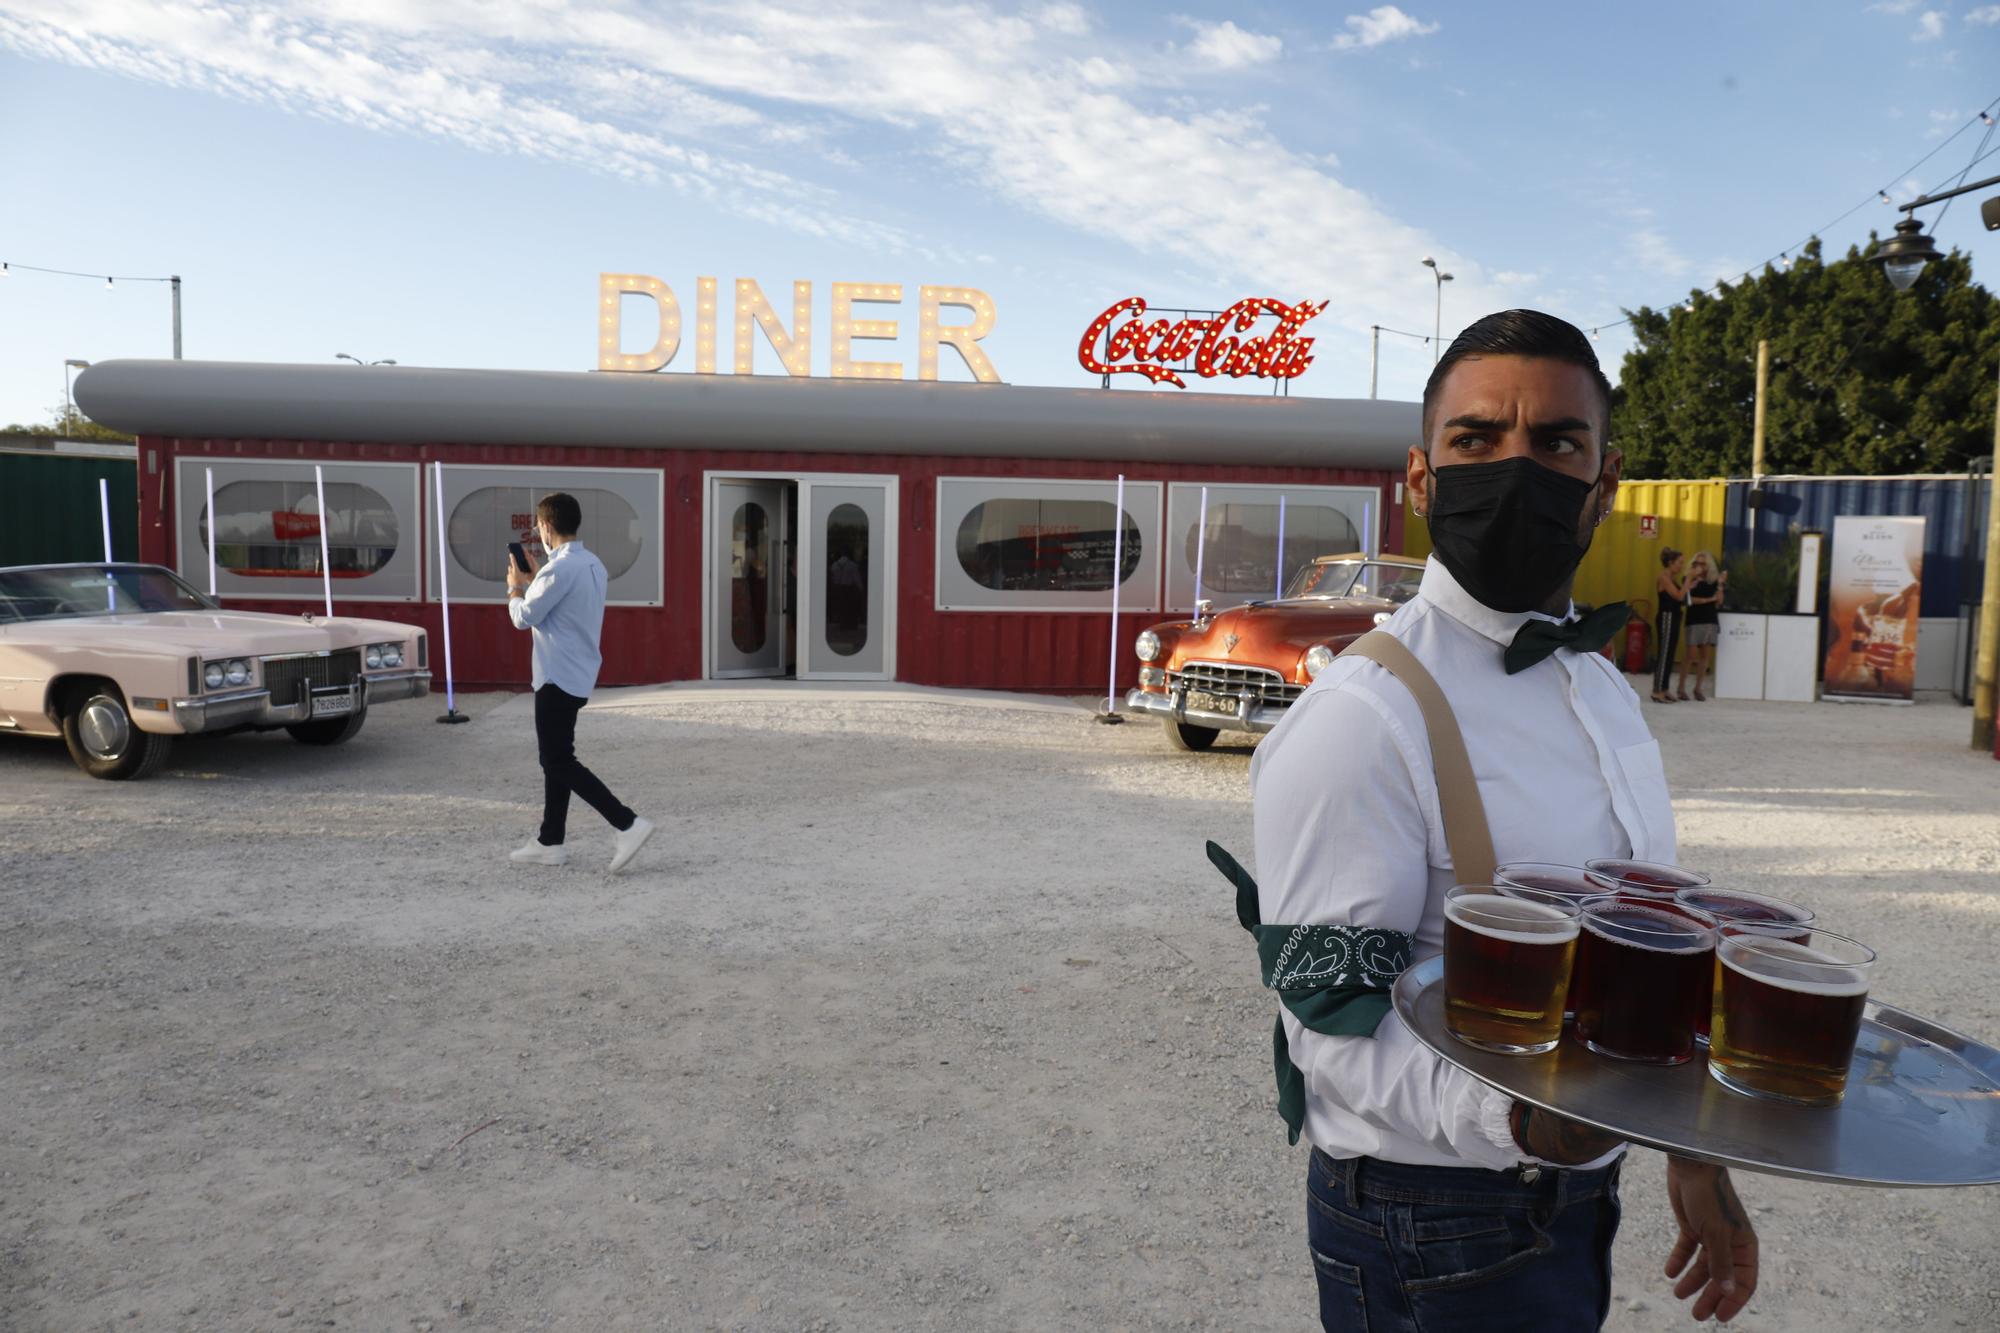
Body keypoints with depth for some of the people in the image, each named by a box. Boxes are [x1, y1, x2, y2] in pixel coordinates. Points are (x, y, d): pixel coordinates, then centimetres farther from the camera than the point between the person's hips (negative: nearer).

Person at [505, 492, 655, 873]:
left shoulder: (560, 569, -19)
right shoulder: (593, 565, 11)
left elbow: (525, 618, -11)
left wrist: (515, 588, 7)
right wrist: (533, 581, 23)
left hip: (559, 678, -10)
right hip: (578, 677, 10)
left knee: (559, 762, -6)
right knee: (555, 759, 15)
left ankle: (627, 824, -13)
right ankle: (551, 842, 21)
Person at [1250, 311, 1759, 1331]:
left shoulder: (1605, 690, 6)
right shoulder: (1360, 717, -24)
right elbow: (1330, 1019, -26)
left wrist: (1694, 1153, 14)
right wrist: (1510, 1117, -42)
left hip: (1576, 1202, 8)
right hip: (1442, 1238, -8)